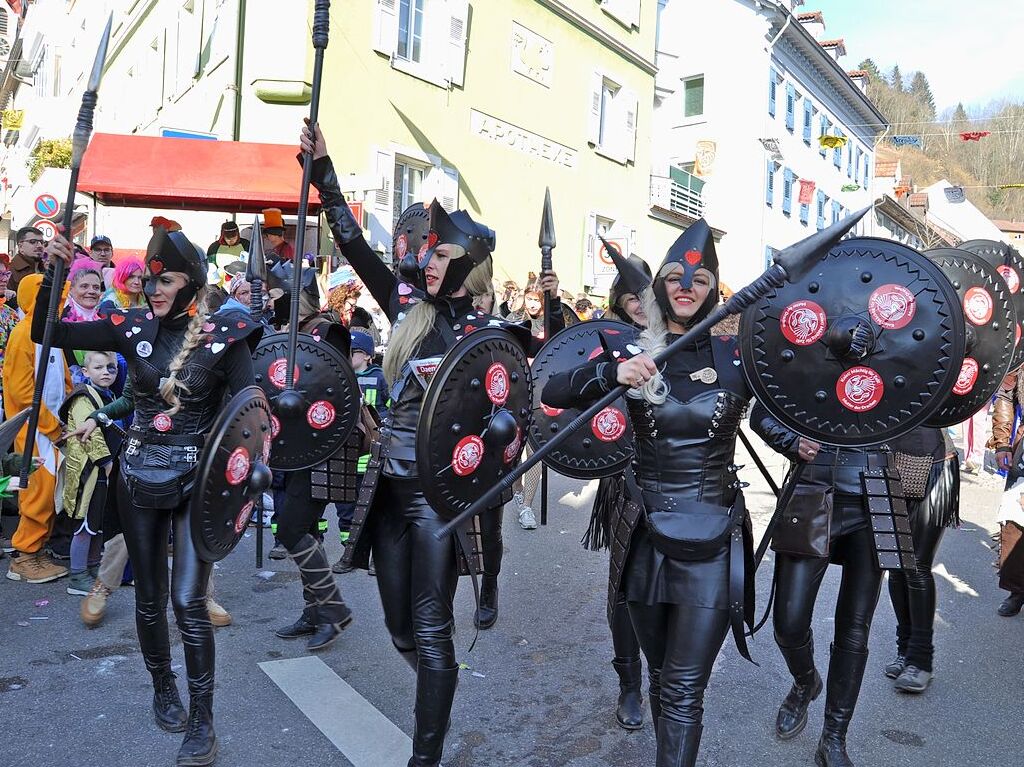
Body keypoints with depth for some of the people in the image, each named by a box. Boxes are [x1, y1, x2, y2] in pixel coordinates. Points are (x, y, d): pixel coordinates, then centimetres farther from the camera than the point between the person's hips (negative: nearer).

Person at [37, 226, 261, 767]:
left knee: (188, 599, -8)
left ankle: (202, 722, 9)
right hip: (140, 478, 3)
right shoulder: (133, 328, 0)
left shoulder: (222, 338, -9)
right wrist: (53, 274, -12)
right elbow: (45, 332, 1)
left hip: (197, 479, -3)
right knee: (149, 597, 13)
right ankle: (162, 688, 38)